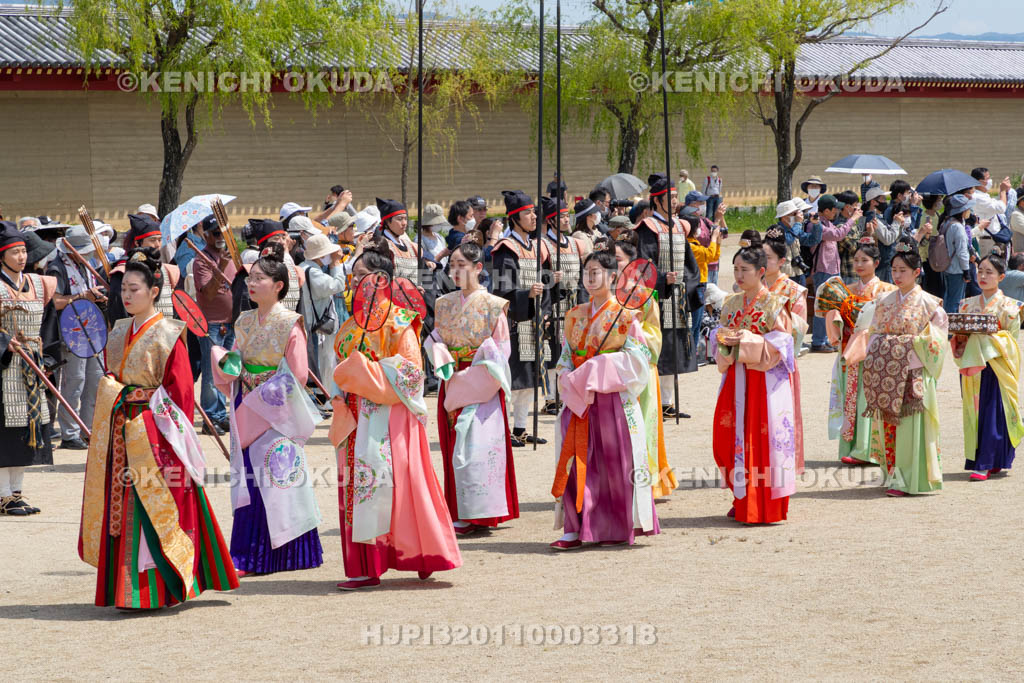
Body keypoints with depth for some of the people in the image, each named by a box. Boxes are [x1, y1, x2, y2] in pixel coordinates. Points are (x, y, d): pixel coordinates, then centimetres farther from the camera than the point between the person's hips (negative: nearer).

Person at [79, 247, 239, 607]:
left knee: (153, 509, -6)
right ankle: (124, 586, 16)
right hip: (120, 434, 7)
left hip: (153, 435, -7)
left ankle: (156, 589, 0)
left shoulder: (168, 335, -9)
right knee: (122, 506, 8)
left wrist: (172, 432, -15)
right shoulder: (119, 332, 11)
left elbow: (181, 389, -11)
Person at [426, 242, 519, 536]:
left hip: (482, 385, -5)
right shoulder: (445, 304, 11)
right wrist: (443, 362, -9)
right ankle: (461, 513, 9)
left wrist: (470, 379, -14)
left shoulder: (492, 306, -4)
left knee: (477, 445, -10)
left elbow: (500, 349, -6)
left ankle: (480, 514, -6)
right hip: (452, 384, 5)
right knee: (455, 447, 4)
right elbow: (435, 338, 13)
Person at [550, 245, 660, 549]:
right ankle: (575, 528, -1)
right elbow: (566, 358, 15)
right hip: (579, 397, 4)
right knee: (577, 459, -1)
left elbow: (637, 356, -9)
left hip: (613, 397, -4)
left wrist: (597, 369, -15)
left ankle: (620, 527, 7)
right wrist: (572, 382, -4)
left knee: (615, 460, -1)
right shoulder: (575, 316, 14)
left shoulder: (624, 315, -2)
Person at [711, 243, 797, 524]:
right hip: (736, 378, 6)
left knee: (763, 437, -6)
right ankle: (742, 499, 17)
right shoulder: (731, 303, 12)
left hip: (766, 379, -6)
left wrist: (744, 341, -20)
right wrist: (724, 340, -7)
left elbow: (779, 344, -12)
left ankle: (766, 504, 0)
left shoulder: (773, 304, -6)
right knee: (729, 436, 3)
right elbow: (718, 335, 16)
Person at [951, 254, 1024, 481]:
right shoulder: (969, 304, 12)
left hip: (997, 366, -5)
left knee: (992, 412, -8)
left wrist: (990, 337, -19)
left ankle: (985, 464, -9)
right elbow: (959, 334, 15)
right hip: (973, 364, 5)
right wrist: (960, 337, -7)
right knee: (974, 410, 3)